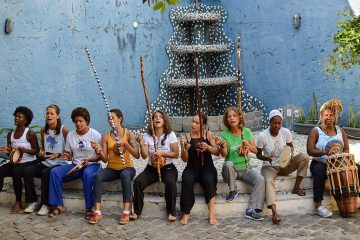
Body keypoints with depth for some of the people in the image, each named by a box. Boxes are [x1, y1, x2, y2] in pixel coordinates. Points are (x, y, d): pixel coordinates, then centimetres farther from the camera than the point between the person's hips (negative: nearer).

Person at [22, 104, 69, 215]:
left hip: (60, 163, -6)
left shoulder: (64, 130, -6)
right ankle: (33, 202, -11)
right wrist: (41, 152, 1)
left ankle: (45, 204, -19)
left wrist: (58, 154, -20)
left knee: (45, 173, -34)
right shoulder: (43, 130, 11)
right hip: (46, 162, 6)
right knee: (27, 171, -20)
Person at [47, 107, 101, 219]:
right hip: (75, 165, 5)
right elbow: (69, 155, 14)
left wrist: (88, 160, -20)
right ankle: (58, 205, -14)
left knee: (88, 174, -40)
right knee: (54, 172, -20)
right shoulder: (70, 135, 8)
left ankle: (89, 208, -29)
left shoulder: (95, 135, -4)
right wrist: (66, 156, -10)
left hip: (91, 165, -4)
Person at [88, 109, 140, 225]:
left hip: (126, 168, -2)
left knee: (125, 175, -38)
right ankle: (97, 212, -31)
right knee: (98, 175, -30)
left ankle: (126, 212, -37)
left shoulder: (129, 134, -2)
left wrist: (125, 143, -24)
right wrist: (99, 151, -22)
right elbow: (105, 159, -1)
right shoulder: (106, 137, 5)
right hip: (111, 169, 2)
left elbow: (137, 155, -11)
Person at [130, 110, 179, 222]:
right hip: (151, 168, 2)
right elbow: (144, 156, -5)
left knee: (170, 182, -34)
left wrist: (162, 153, -21)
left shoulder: (170, 134, -2)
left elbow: (176, 154, -6)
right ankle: (137, 211, -10)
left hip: (168, 168, -2)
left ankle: (171, 212, -18)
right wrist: (141, 145, -23)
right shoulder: (147, 136, 2)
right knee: (137, 181, -24)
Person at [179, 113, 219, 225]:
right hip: (192, 168, 0)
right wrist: (184, 149, -21)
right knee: (187, 181, -32)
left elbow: (217, 152, -3)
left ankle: (211, 214, -28)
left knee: (209, 181, -33)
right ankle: (186, 213, -24)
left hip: (207, 167, 0)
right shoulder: (186, 137, 3)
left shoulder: (208, 135, 3)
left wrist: (207, 147, -22)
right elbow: (185, 159, -1)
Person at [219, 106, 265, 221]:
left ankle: (251, 210, -24)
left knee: (260, 179, -26)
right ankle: (233, 191, -14)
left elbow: (255, 150, 4)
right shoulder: (224, 134, -3)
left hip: (246, 169, 2)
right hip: (231, 170, -2)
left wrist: (248, 145, -18)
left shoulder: (246, 131, 4)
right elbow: (224, 154, -14)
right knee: (228, 164, -36)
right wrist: (222, 146, -36)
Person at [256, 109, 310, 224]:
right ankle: (274, 212, -50)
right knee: (268, 181, -37)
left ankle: (296, 187, -9)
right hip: (269, 167, -3)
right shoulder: (262, 136, -14)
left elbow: (291, 147, 9)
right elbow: (258, 154, -4)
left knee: (304, 156, -20)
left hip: (285, 165, 3)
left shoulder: (286, 132, -6)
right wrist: (267, 158, -26)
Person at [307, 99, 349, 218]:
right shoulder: (315, 131, 0)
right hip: (320, 163, -4)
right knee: (319, 172, -36)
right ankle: (318, 206, -34)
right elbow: (310, 151, -12)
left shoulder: (340, 131, 13)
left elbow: (346, 149, 9)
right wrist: (325, 153, -29)